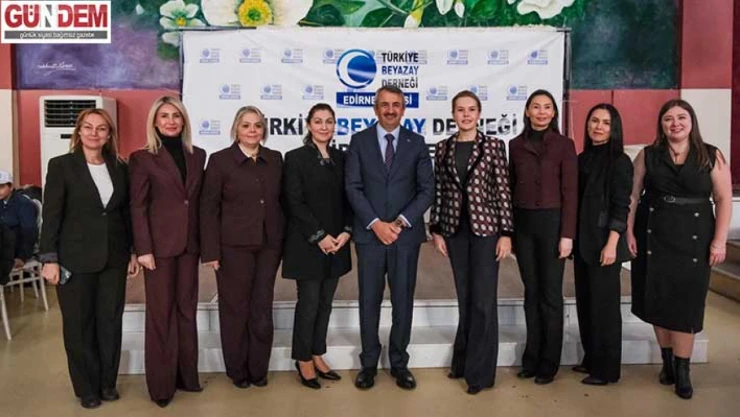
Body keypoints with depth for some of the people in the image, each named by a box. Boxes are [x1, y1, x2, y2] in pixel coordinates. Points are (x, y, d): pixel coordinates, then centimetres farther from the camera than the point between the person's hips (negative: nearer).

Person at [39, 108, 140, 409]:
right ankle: (87, 388, 22)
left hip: (114, 258, 3)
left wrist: (134, 252, 8)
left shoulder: (120, 168, 6)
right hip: (75, 258, -3)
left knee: (111, 321, 9)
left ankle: (107, 382, 25)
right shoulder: (61, 165, -4)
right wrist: (49, 258, -11)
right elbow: (51, 215, -7)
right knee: (79, 324, 7)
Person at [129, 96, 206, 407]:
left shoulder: (197, 155, 9)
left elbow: (200, 200, 11)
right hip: (160, 244, -4)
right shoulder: (142, 158, -4)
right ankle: (161, 384, 15)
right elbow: (137, 207, -7)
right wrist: (143, 249, -13)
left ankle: (186, 375, 23)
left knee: (186, 310, 11)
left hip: (189, 243, 4)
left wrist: (205, 241, 6)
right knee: (161, 313, 4)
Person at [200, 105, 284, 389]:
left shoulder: (275, 159, 7)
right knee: (235, 308, 7)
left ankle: (258, 369, 23)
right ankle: (237, 371, 23)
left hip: (268, 245, 3)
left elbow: (281, 201, 10)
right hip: (234, 246, -3)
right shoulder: (220, 160, -3)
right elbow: (208, 208, -5)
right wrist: (211, 251, -11)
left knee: (262, 308, 7)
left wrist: (282, 241, 5)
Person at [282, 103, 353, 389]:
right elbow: (294, 203, -11)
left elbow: (347, 198, 9)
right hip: (307, 244, -5)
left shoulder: (340, 158, 10)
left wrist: (346, 231, -5)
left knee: (325, 303, 11)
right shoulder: (295, 158, -5)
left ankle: (317, 355, 23)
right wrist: (319, 236, -16)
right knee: (308, 304, 1)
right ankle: (303, 360, 16)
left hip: (337, 243, 5)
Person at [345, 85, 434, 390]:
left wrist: (401, 222, -11)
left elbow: (427, 189, 1)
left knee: (403, 301, 7)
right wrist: (376, 223, -13)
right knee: (369, 301, 6)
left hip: (406, 234, 1)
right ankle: (369, 363, 20)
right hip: (369, 234, 0)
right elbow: (353, 188, -3)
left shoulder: (416, 143, 5)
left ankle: (399, 363, 21)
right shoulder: (359, 140, 4)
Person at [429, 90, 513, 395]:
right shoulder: (443, 148, 7)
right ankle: (464, 361, 25)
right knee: (465, 297, 11)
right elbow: (438, 190, 8)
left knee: (483, 299, -1)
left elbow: (503, 189, -4)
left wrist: (506, 233, -8)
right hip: (455, 229, 3)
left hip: (485, 228, -3)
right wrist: (436, 230, 4)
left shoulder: (493, 146, -1)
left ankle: (480, 371, 11)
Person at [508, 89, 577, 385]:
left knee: (550, 294, 4)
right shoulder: (515, 145, 7)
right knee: (531, 291, 10)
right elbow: (510, 188, 9)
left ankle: (549, 363, 15)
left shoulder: (564, 145, -2)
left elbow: (570, 192, -5)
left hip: (551, 221, -3)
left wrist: (567, 234, -10)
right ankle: (531, 357, 20)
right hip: (522, 223, 3)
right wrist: (507, 230, 5)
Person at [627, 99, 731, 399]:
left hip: (693, 240, -1)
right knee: (658, 300, 7)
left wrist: (719, 241, -8)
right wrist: (629, 233, -3)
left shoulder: (711, 156, 0)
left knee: (686, 304, 2)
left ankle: (682, 370, 12)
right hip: (653, 238, 1)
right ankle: (667, 361, 23)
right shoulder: (647, 156, 3)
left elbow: (724, 200, -1)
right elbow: (633, 196, 4)